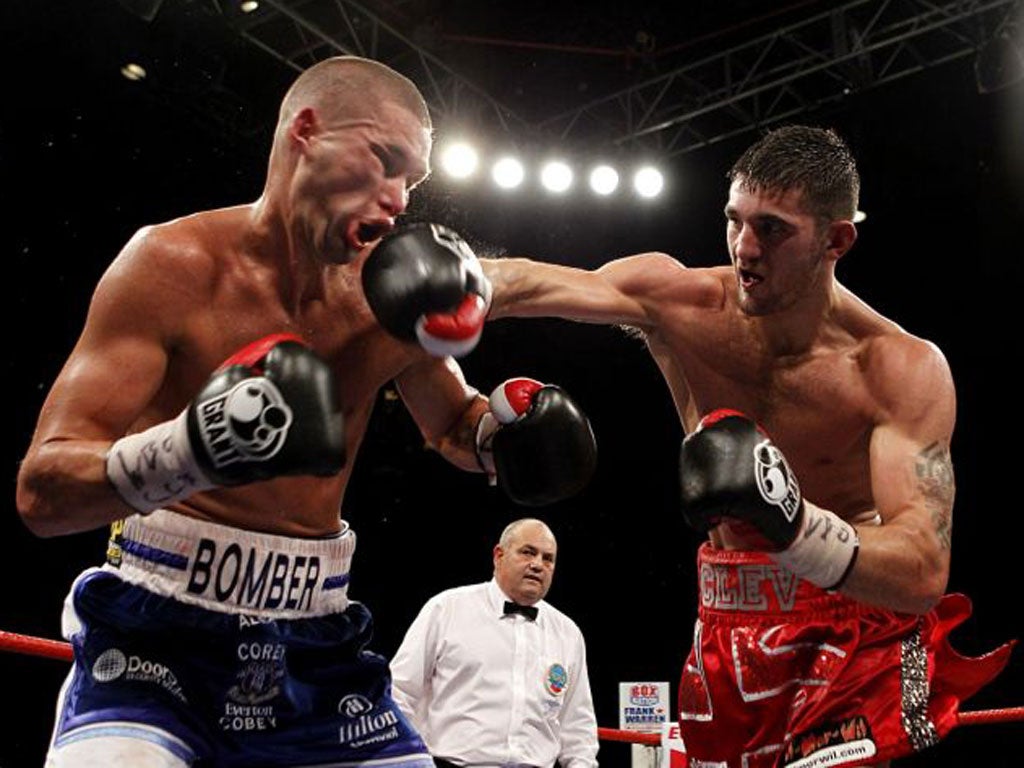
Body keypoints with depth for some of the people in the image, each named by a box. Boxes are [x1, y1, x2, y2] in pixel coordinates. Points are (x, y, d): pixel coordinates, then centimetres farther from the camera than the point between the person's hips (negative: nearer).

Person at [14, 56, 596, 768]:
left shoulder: (389, 296, 0)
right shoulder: (176, 261, -13)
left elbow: (457, 432, 19)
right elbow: (41, 491, -17)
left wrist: (511, 421, -4)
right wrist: (192, 449, -36)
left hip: (317, 654, 5)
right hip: (155, 646, -4)